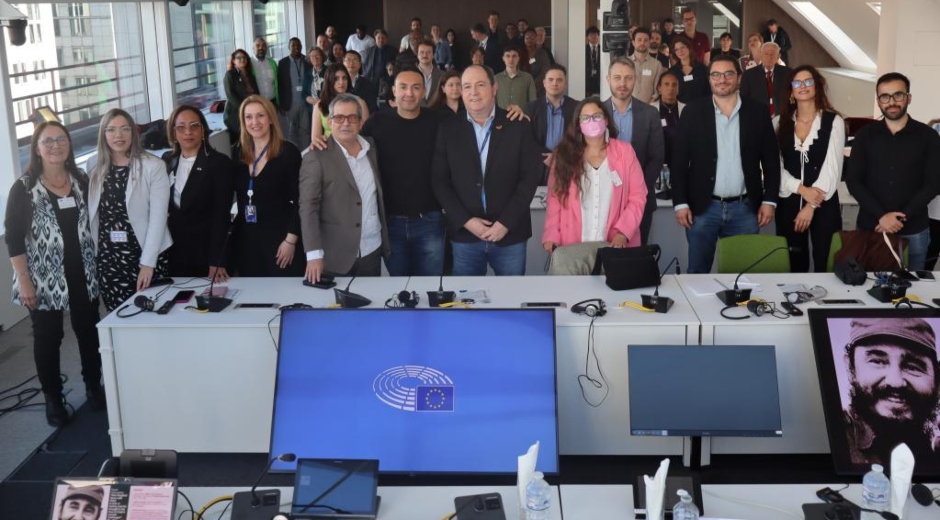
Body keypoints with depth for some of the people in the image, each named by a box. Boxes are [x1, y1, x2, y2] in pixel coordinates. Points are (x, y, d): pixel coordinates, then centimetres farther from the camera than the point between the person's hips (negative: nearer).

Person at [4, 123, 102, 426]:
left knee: (89, 331, 10)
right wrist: (24, 281, -14)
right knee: (47, 338, 6)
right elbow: (13, 237, -9)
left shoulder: (82, 181, 5)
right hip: (44, 278, -3)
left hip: (83, 274, 3)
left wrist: (98, 266, 8)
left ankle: (93, 386, 29)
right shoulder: (24, 189, -8)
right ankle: (53, 398, 20)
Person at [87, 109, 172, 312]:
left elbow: (158, 218, -11)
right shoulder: (94, 166, 6)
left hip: (145, 256, -3)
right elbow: (90, 213, 10)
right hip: (107, 258, 3)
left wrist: (148, 262, -15)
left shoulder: (153, 166, -8)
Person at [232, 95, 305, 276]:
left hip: (279, 238, -5)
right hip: (246, 239, 5)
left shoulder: (288, 152, -9)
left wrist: (291, 240, -14)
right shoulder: (239, 154, 5)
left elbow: (298, 200, -11)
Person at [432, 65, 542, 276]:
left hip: (510, 234, 0)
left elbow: (530, 176, -3)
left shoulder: (518, 126, 1)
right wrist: (465, 221, -9)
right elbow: (440, 180, 1)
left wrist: (506, 222, -10)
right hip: (464, 235, 1)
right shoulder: (448, 128, 3)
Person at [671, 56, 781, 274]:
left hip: (745, 208, 1)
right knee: (697, 272, 5)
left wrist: (769, 200, 0)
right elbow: (679, 160, -1)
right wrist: (680, 203, -6)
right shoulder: (693, 112, 0)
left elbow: (771, 159, 6)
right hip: (702, 207, -1)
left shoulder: (757, 112, 3)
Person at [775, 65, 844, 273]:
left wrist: (811, 206, -11)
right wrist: (802, 189, -13)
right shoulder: (781, 122, 6)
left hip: (823, 205, -2)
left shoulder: (833, 121, -2)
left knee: (824, 264, 1)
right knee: (794, 265, 6)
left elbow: (832, 168, -7)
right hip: (788, 203, 2)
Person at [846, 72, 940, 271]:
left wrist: (902, 218, -13)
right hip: (869, 228, 1)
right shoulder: (865, 135, 3)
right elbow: (853, 181, -2)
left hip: (913, 232, 0)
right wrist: (881, 215, -14)